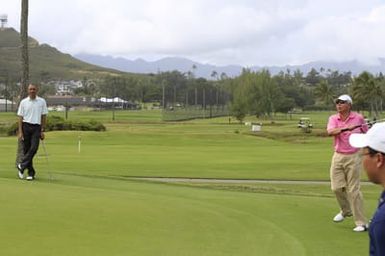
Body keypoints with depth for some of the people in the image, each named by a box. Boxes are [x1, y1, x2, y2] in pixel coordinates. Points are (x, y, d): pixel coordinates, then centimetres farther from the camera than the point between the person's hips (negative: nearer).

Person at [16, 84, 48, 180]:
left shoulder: (42, 101, 4)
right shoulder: (23, 102, 3)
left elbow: (43, 116, 6)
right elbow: (20, 117, 3)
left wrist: (42, 130, 1)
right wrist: (20, 132, -5)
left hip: (36, 127, 0)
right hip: (26, 126, 0)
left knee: (34, 148, -16)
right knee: (26, 149, 1)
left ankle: (21, 165, -3)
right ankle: (31, 172, 9)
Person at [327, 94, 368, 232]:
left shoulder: (358, 118, -2)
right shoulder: (333, 118, 0)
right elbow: (330, 132, -21)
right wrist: (346, 128, -34)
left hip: (353, 157, -3)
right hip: (338, 157, 3)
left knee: (353, 190, -7)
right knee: (337, 187, 2)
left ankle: (361, 223, 0)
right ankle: (346, 210, 31)